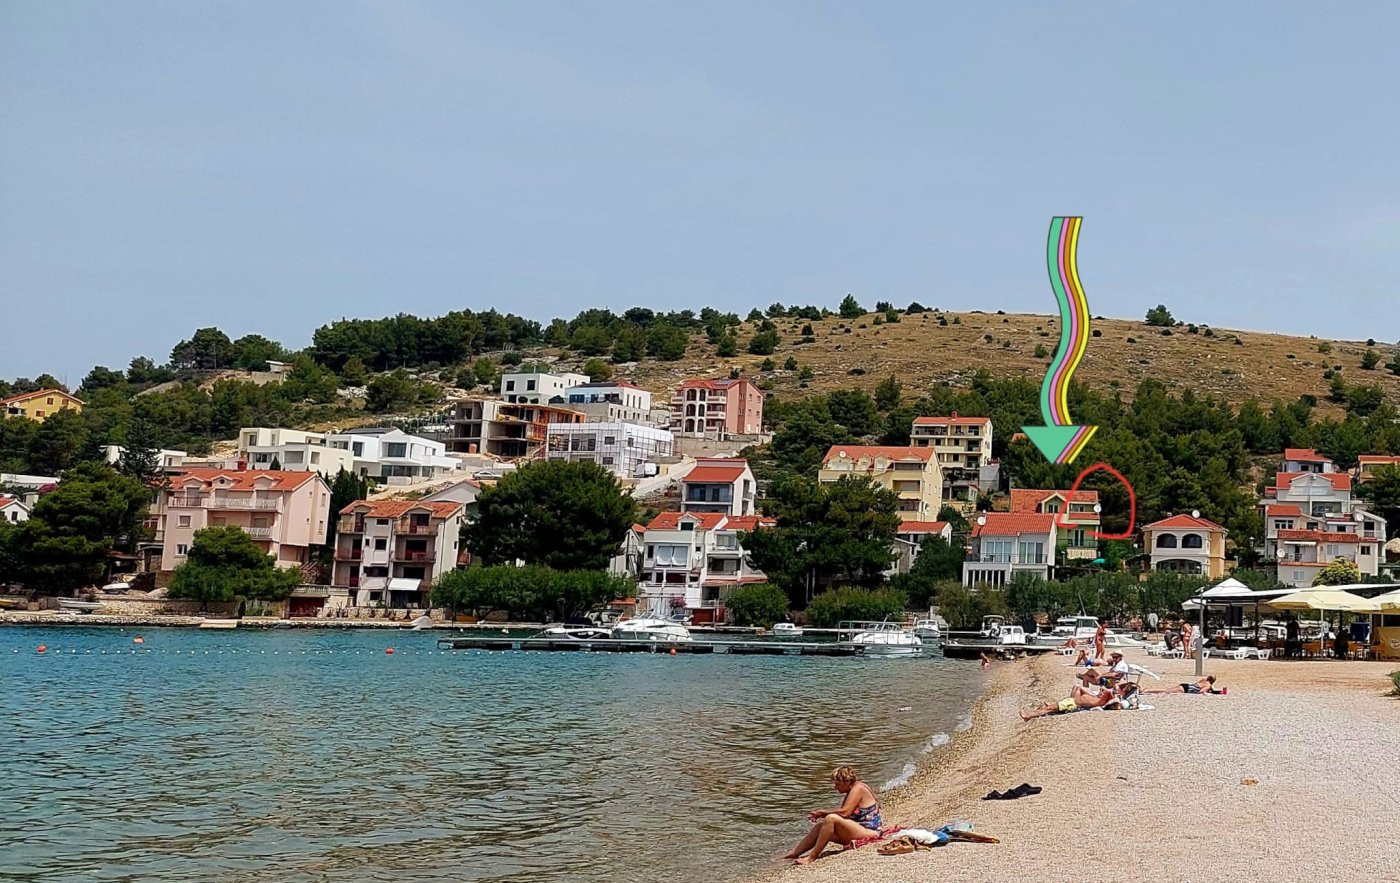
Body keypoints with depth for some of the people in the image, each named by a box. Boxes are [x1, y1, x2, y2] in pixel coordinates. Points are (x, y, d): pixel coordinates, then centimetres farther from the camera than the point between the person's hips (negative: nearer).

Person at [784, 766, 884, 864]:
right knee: (819, 827, 0)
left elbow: (844, 812, -25)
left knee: (831, 819, -29)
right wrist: (821, 815, -4)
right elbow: (842, 811, 10)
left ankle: (812, 857, -26)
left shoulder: (858, 789, -15)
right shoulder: (852, 791, 15)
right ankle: (793, 854, 0)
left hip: (868, 831, -10)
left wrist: (822, 812, -14)